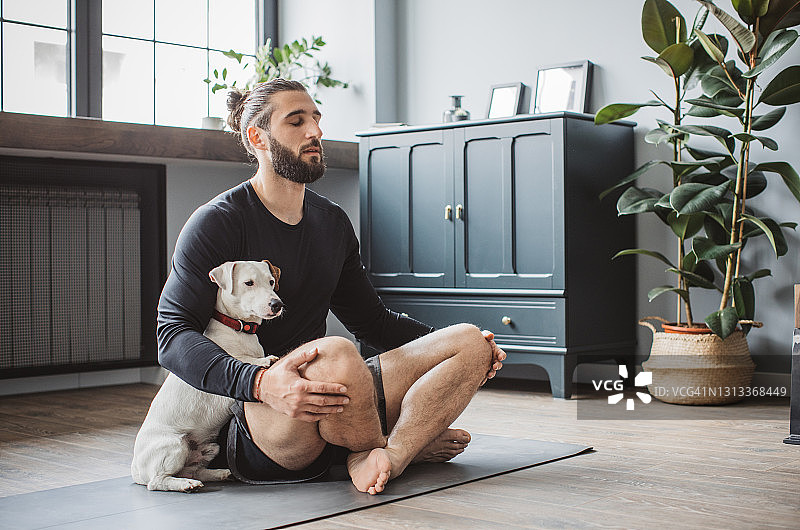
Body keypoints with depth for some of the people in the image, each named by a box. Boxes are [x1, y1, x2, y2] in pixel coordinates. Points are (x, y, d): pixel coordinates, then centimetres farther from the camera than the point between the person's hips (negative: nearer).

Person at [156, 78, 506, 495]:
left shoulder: (333, 222, 16)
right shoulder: (216, 223, -6)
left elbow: (371, 319, 25)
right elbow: (173, 336, -16)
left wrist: (458, 343, 9)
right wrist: (261, 383, -34)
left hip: (327, 397, 7)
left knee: (470, 342, -5)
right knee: (334, 355, -38)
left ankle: (387, 456, -24)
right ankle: (409, 441, -7)